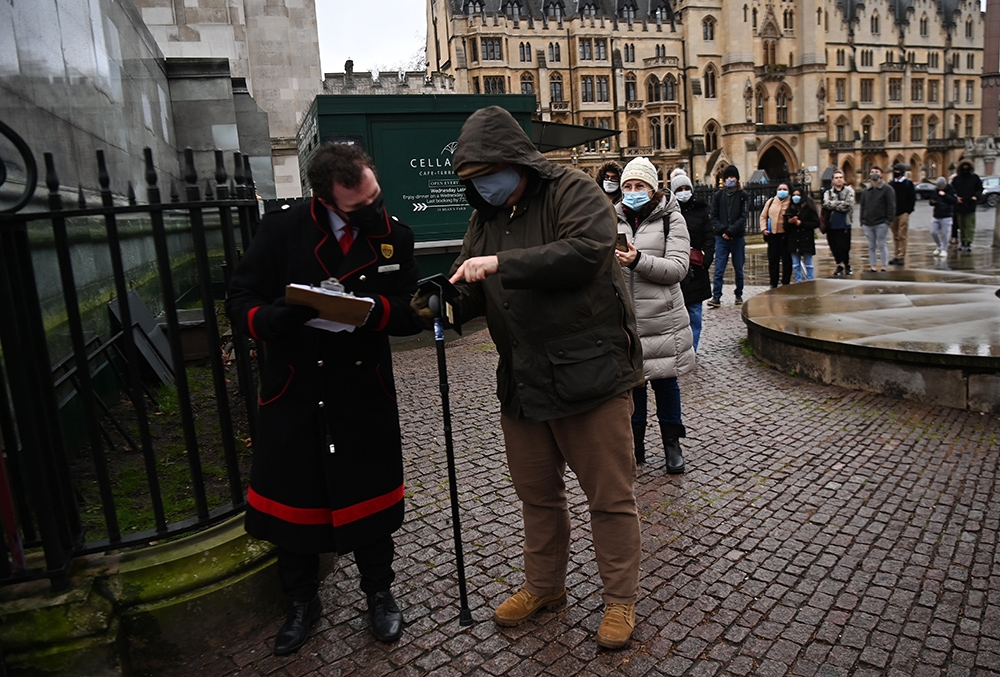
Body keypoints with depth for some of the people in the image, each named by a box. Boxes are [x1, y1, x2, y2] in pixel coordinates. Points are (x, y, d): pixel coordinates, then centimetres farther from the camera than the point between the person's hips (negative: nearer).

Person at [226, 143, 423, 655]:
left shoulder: (394, 235, -4)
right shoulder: (283, 229, -8)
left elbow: (412, 315, -6)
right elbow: (240, 298, -6)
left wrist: (372, 306, -28)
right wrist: (273, 321, -29)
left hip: (365, 392, 1)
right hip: (293, 390, 0)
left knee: (369, 497, 13)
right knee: (291, 498, 13)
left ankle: (379, 593, 39)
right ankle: (302, 601, 39)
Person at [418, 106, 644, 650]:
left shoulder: (574, 192, -6)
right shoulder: (484, 218, 14)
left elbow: (589, 249, -25)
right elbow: (476, 294, 14)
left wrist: (503, 264, -26)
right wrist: (445, 303, -9)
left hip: (589, 373, -6)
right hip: (520, 381, 7)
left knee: (609, 496, 6)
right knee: (536, 493, 19)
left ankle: (620, 599, 27)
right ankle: (544, 586, 40)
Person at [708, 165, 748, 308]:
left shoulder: (742, 196, 3)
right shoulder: (718, 195, 6)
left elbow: (743, 217, -5)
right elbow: (714, 217, 2)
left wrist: (730, 231, -16)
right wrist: (722, 230, -13)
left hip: (738, 237, 0)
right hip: (721, 237, 0)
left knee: (738, 269, 9)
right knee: (719, 269, -6)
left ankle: (739, 295, 21)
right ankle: (716, 297, -6)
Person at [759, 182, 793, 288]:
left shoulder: (791, 202, -3)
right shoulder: (771, 201, 7)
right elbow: (763, 216, 12)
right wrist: (763, 228, 1)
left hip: (786, 236, -3)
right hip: (772, 235, 3)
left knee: (787, 260, 5)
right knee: (773, 261, 7)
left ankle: (786, 284, 14)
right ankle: (773, 284, 15)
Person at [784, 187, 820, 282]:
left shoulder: (809, 208, -2)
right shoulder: (790, 209, 9)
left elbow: (816, 223, -6)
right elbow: (785, 227, 10)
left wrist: (801, 223, -13)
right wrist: (789, 222, -11)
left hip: (806, 240, -4)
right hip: (793, 241, 4)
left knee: (808, 265, 4)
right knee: (796, 265, 7)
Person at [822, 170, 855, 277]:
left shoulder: (849, 191, 4)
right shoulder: (828, 192, 11)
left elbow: (848, 205, -11)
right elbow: (826, 204, -8)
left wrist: (833, 204, -9)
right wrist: (840, 204, -13)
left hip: (844, 224, -3)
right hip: (831, 224, 3)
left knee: (843, 246, -5)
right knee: (834, 247, 7)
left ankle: (846, 264, 17)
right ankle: (840, 265, 24)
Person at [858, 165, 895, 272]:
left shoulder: (887, 189, 0)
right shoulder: (865, 191, 15)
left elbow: (891, 206, -4)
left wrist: (888, 220, -12)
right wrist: (862, 221, 8)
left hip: (881, 224, -5)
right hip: (867, 224, 5)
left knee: (881, 245, -4)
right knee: (871, 246, 7)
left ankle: (884, 267, 1)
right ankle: (873, 267, 11)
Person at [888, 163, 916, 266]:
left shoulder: (908, 184, 0)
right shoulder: (892, 184, 11)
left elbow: (912, 199, -2)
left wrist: (908, 211, -9)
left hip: (903, 214, -4)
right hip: (893, 214, 4)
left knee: (902, 236, -5)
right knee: (895, 236, 7)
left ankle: (901, 256, -3)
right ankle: (895, 256, 12)